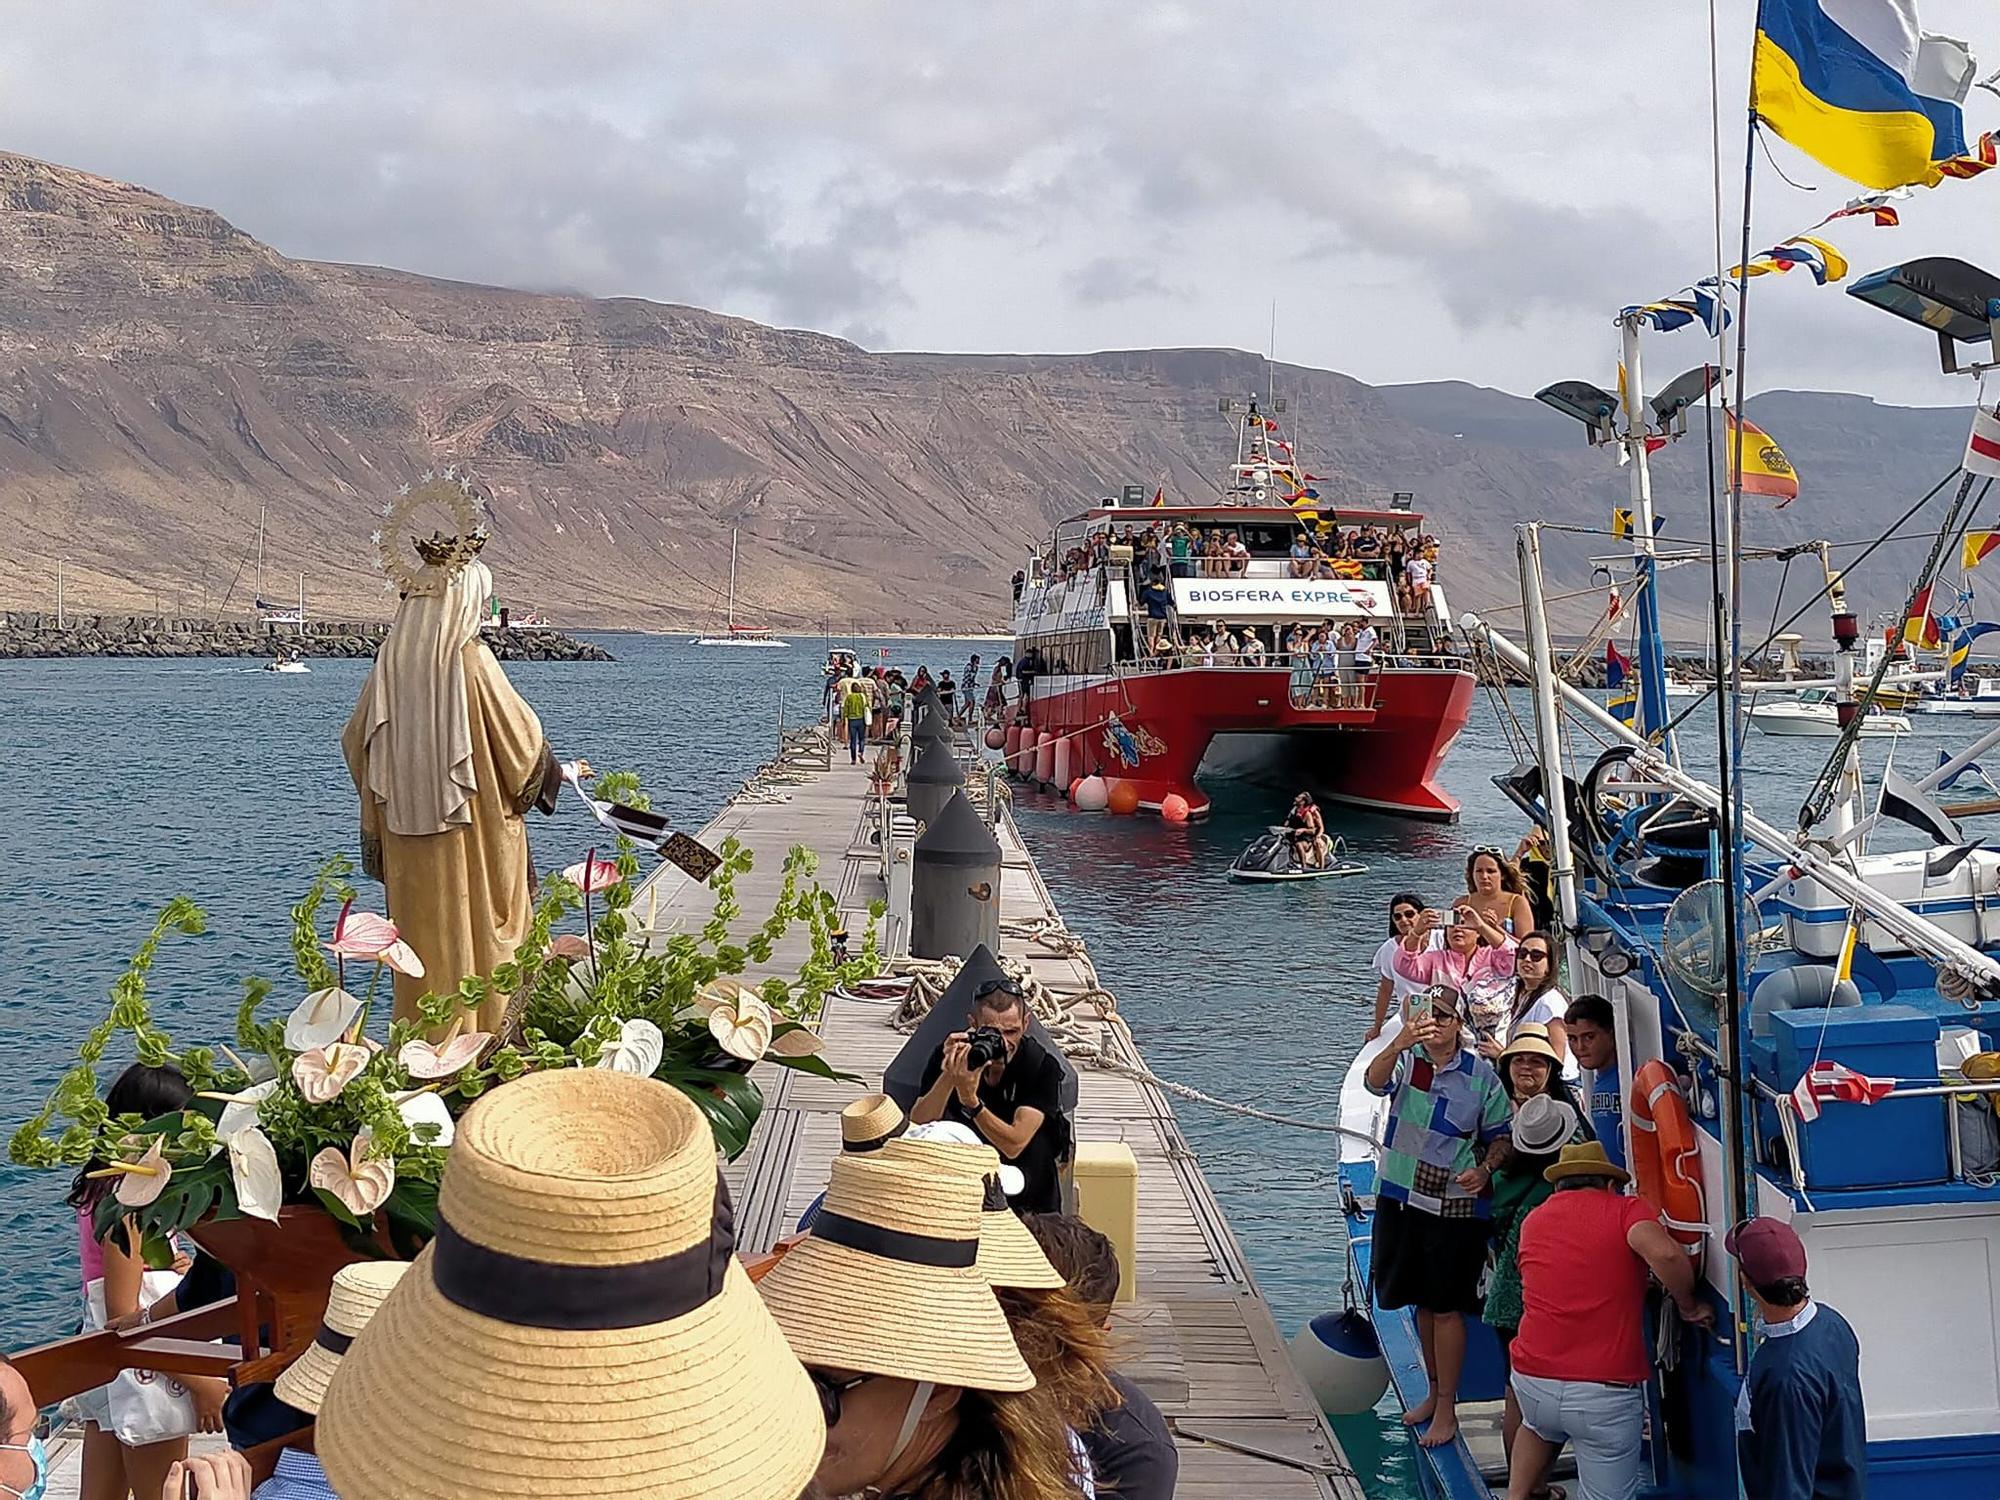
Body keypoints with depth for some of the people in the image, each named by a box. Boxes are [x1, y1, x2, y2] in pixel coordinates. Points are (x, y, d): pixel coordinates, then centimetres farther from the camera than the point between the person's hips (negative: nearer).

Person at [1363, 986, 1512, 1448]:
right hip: (1401, 1198, 3)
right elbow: (1373, 1080, -25)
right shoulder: (1405, 1061, -2)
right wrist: (1401, 1042, -43)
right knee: (1422, 1302, 16)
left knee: (1446, 1307, 0)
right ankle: (1434, 1389, 32)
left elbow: (1501, 1135, 3)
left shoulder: (1480, 1074, -4)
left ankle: (1446, 1408, 9)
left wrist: (1485, 1170, -17)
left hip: (1457, 1206, -3)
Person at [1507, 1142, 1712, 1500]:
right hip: (1606, 1393, -5)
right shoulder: (1627, 1209, 0)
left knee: (1541, 1426, 38)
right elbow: (1663, 1253, -20)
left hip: (1533, 1382, 5)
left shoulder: (1533, 1221, 15)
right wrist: (1689, 1305, -3)